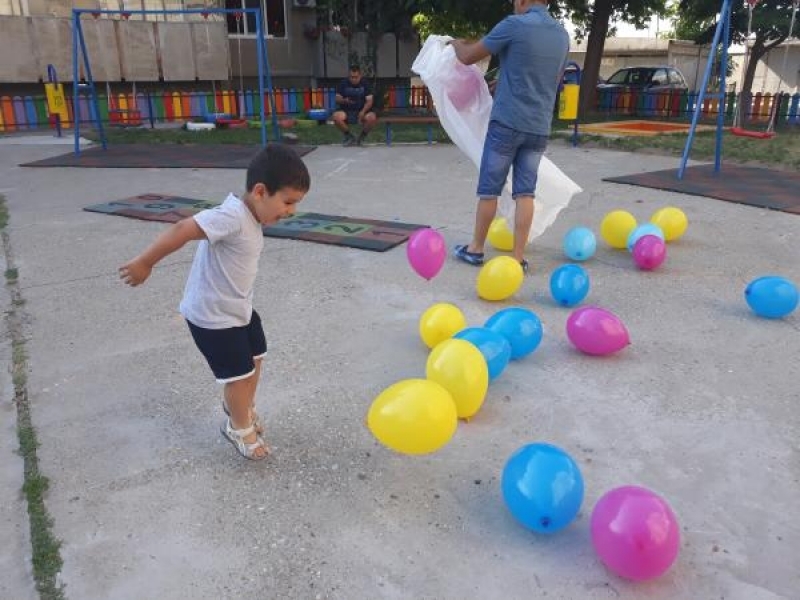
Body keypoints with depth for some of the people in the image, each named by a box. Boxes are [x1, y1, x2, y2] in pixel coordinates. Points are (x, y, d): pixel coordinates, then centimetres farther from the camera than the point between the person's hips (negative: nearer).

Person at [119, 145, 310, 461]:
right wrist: (144, 263, -31)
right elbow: (182, 230, -35)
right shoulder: (233, 216, -30)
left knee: (254, 360, 22)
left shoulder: (249, 216, 1)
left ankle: (241, 407, 49)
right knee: (240, 374, 3)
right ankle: (240, 428, 30)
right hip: (213, 317, -9)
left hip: (238, 308, 9)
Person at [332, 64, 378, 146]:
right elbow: (337, 99, -1)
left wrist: (363, 111, -27)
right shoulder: (343, 83, 0)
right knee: (336, 116, -32)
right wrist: (344, 100, -25)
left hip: (362, 111, -1)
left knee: (372, 117, -33)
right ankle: (350, 137, -5)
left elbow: (369, 101, -7)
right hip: (346, 111, 1)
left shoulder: (365, 83, -2)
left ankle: (360, 138, -5)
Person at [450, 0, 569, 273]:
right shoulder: (562, 34, 12)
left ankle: (475, 249, 17)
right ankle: (518, 258, 5)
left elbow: (468, 57, -3)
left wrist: (457, 44, 20)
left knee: (489, 189, 6)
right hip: (539, 127, 5)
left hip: (507, 123, -5)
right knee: (525, 192, 5)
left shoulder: (514, 24, -9)